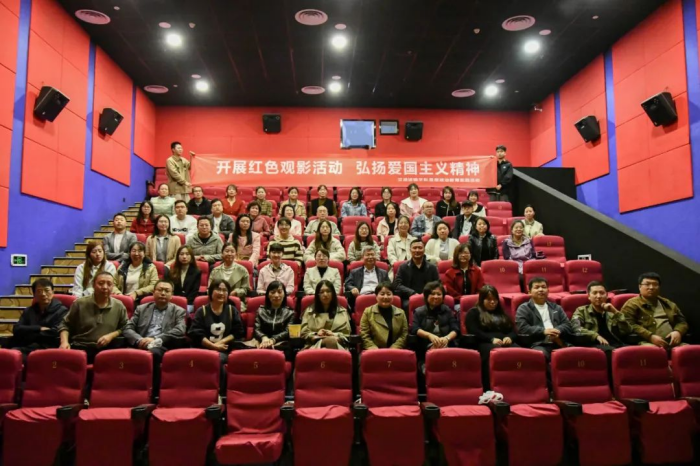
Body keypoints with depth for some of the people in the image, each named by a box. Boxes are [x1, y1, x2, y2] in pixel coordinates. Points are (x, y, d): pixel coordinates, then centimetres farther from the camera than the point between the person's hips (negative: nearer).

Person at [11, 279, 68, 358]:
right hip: (26, 348, 5)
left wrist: (29, 332, 4)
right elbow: (16, 330, 10)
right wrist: (39, 329, -3)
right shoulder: (28, 311, 26)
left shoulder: (61, 311, 9)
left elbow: (56, 334, -5)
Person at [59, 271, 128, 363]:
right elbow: (65, 324, 15)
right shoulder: (79, 303, 8)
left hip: (106, 349, -1)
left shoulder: (119, 306, 9)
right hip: (80, 347, 1)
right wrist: (64, 342, -3)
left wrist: (111, 336, -3)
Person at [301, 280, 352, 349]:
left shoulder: (342, 312, 21)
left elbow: (346, 334, 12)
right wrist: (316, 335, -10)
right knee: (331, 340, -40)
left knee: (332, 340, -40)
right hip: (315, 345, -1)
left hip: (337, 345, 1)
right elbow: (304, 333, 11)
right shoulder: (309, 311, 20)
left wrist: (334, 335, -10)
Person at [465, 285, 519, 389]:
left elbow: (513, 330, 22)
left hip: (505, 343, 5)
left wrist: (510, 337, -2)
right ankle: (490, 389, -47)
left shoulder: (502, 313, 32)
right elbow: (474, 332, -1)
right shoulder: (473, 313, 15)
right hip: (484, 343, -4)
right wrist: (492, 339, -14)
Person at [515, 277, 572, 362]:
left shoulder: (556, 308, 29)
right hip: (538, 345, -4)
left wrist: (558, 331, -5)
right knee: (540, 354, -40)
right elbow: (522, 328, -2)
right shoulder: (524, 309, 13)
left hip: (558, 344, 4)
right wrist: (543, 331, -11)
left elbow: (568, 325, 18)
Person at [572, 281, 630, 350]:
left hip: (616, 345, 4)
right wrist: (596, 336, -17)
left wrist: (616, 312, 2)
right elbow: (575, 328, -6)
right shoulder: (581, 311, 13)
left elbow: (627, 332, 11)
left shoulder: (612, 312, 23)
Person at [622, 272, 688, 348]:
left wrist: (678, 332, 1)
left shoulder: (669, 304, 28)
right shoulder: (632, 304, 7)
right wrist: (650, 337, -16)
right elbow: (629, 325, -5)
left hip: (673, 342, 5)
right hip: (648, 342, -5)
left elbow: (682, 322, 25)